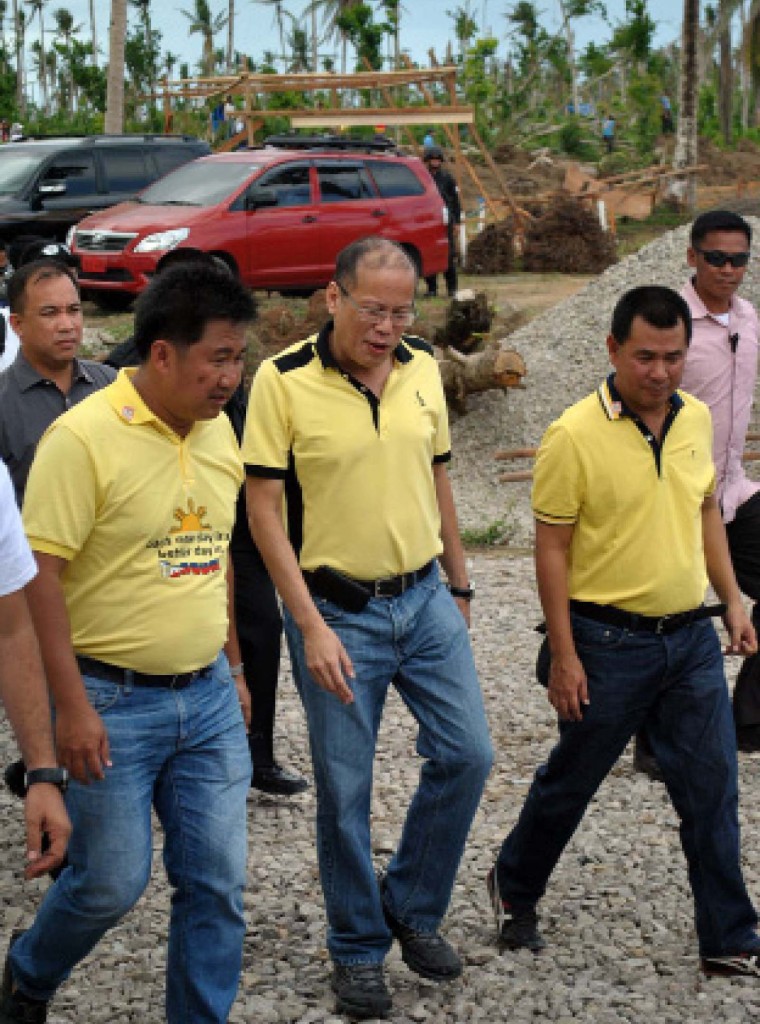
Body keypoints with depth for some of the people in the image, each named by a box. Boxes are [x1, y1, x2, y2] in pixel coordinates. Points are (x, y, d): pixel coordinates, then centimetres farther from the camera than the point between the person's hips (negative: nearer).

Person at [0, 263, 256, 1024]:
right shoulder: (84, 437, -15)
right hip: (114, 702, -6)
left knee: (217, 881, 6)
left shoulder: (217, 430, 6)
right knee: (112, 881, 3)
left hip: (208, 700, 6)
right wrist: (72, 707, -19)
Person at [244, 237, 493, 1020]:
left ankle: (412, 906, 25)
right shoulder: (283, 381, -13)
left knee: (466, 755, 3)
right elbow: (263, 509, -13)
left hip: (424, 597, 5)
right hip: (336, 610, -4)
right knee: (344, 789, 4)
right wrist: (312, 627, -17)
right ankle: (358, 949, 22)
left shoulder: (423, 370, 2)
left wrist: (458, 586, 17)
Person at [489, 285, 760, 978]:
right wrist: (564, 656, -13)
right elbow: (552, 549, -12)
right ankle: (514, 888, 37)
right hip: (609, 643, -5)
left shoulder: (697, 418, 3)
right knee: (571, 782, 12)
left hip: (692, 637, 5)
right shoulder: (575, 436, -15)